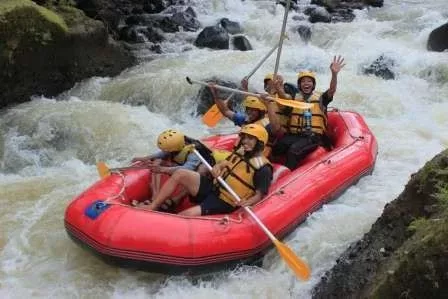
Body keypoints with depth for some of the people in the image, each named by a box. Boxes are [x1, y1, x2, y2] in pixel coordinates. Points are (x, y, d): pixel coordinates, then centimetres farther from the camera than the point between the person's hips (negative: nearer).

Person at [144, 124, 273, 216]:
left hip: (224, 204, -7)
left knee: (188, 215, -28)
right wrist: (217, 167, -1)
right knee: (180, 174, -10)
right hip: (212, 187, 8)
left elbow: (259, 195, -14)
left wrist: (247, 202, -36)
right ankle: (150, 209, -10)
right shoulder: (240, 152, 11)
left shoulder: (263, 168, -12)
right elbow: (224, 163, 23)